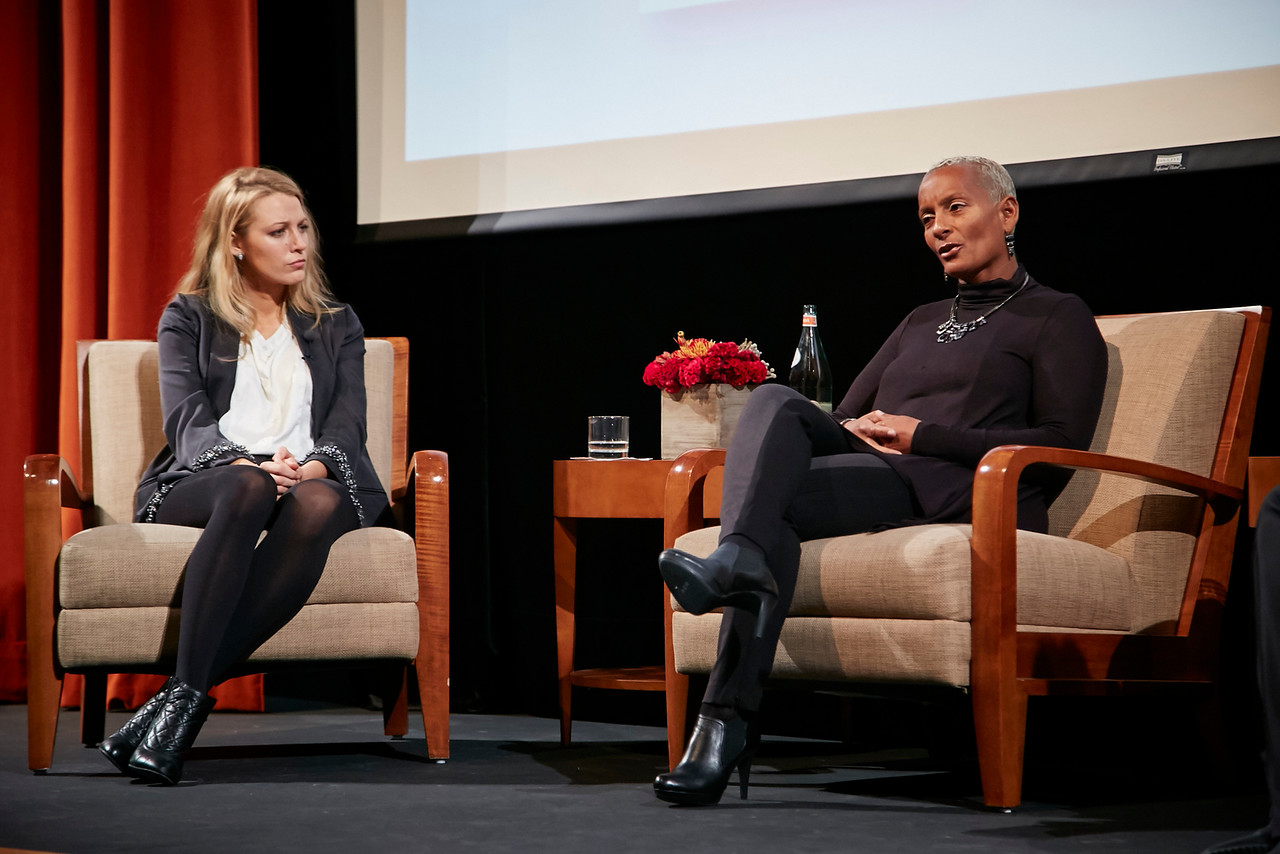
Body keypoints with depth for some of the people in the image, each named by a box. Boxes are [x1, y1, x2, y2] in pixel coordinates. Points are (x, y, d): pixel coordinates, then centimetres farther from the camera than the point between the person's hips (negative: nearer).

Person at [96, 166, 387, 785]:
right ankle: (188, 692, -48)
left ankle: (182, 699, -43)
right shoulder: (188, 318, 15)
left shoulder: (336, 326, 23)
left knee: (315, 503, -38)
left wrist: (313, 466, -16)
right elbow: (186, 419, -1)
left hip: (316, 483, 2)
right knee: (249, 489, -40)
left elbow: (347, 423, 8)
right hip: (200, 484, -2)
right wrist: (247, 464, -23)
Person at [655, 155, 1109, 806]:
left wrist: (922, 435, -7)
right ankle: (742, 558, -51)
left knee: (774, 504, -30)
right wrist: (858, 432, 1)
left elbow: (1063, 445, -1)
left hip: (963, 496, -6)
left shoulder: (1058, 317, 14)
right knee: (774, 401, -26)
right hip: (869, 472, 6)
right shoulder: (922, 322, 35)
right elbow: (847, 416, 30)